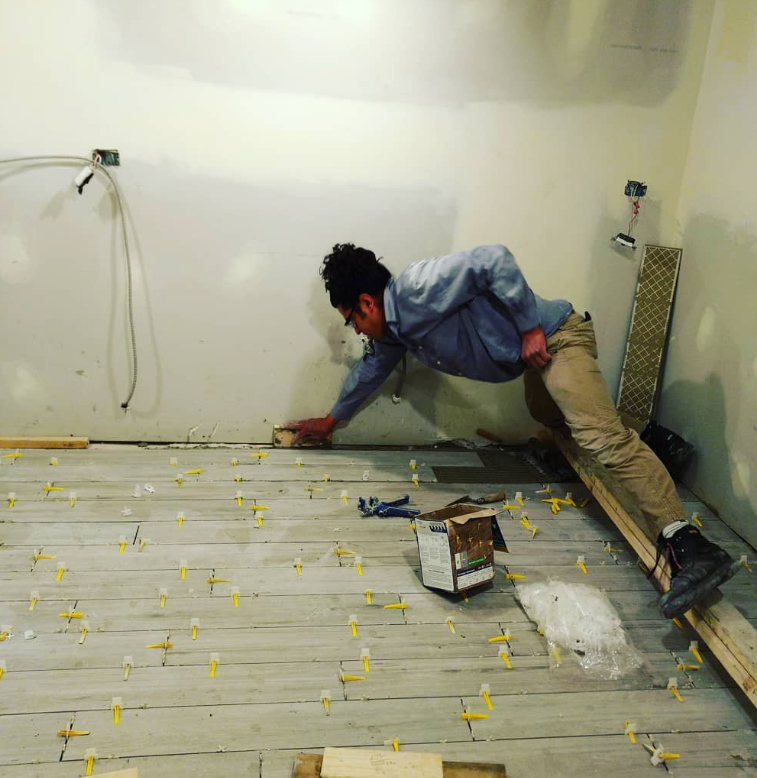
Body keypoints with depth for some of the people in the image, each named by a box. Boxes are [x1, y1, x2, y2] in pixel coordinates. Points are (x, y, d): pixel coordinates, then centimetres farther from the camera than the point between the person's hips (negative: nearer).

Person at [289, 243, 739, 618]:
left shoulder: (416, 289, -21)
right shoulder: (394, 329, 11)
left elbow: (494, 260, -27)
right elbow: (371, 369, 29)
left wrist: (530, 327, -24)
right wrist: (332, 420, 39)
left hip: (554, 336, -11)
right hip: (535, 353, 11)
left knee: (600, 435, -27)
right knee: (549, 416, 34)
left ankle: (685, 544, -36)